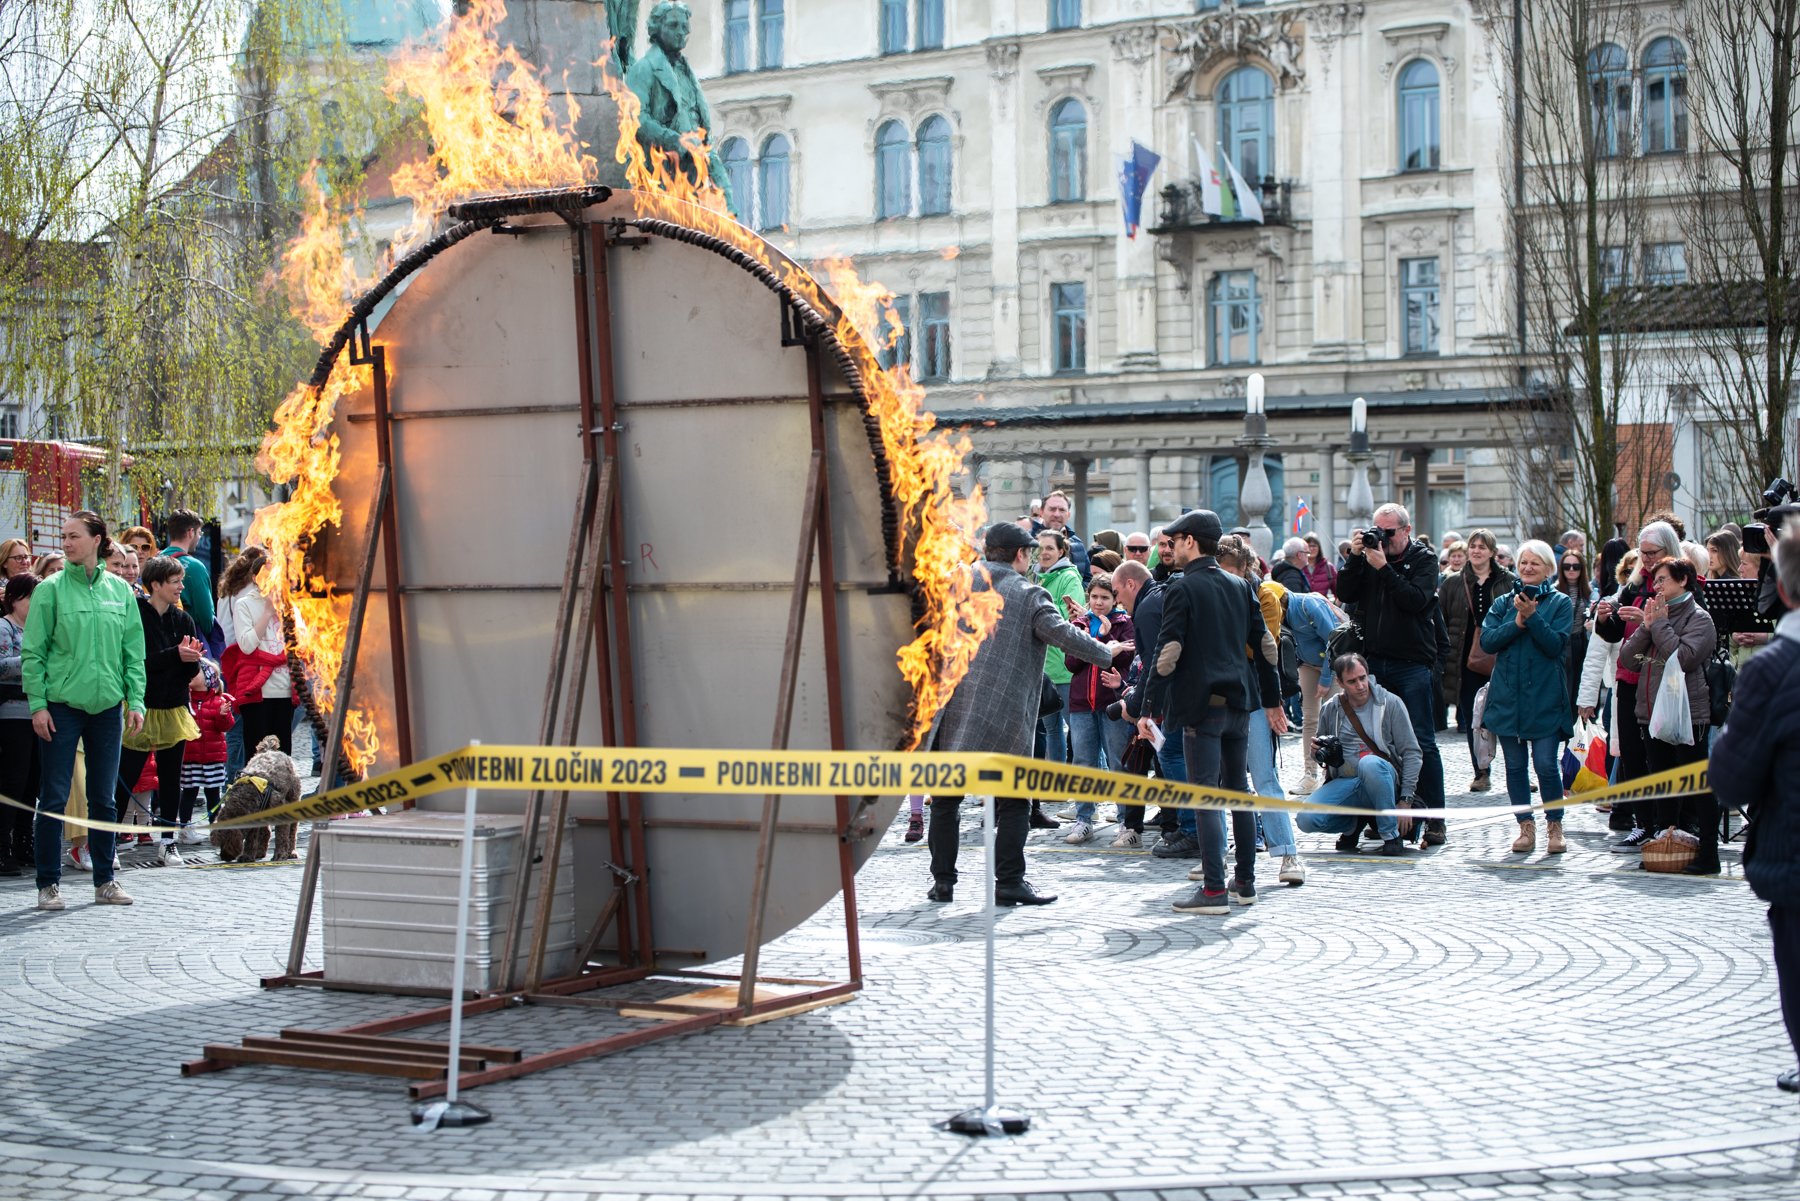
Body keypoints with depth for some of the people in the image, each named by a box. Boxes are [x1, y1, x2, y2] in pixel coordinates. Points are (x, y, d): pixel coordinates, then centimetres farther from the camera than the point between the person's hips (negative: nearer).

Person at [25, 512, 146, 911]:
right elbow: (33, 651, -2)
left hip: (107, 705, 3)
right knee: (54, 798, -1)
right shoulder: (50, 590, -2)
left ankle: (104, 880, 18)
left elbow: (133, 651, 9)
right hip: (61, 705, -3)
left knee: (103, 798, 9)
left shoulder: (120, 590, 7)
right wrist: (37, 703, -9)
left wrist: (135, 700, 1)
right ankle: (49, 884, 6)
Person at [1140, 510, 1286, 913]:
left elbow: (1167, 655, -14)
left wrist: (1150, 709, -12)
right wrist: (1272, 700, 22)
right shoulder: (1240, 587, 11)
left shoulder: (1182, 591, -8)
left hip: (1202, 705, -7)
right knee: (1238, 790, 14)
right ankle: (1246, 883, 18)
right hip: (1239, 703, 7)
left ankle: (1214, 890, -8)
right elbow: (1262, 645, 14)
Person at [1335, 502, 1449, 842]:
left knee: (1421, 741, -4)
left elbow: (1416, 599, -16)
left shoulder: (1423, 559, -1)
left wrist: (1384, 568, -17)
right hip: (1375, 660, 5)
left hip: (1412, 664, -4)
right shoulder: (1371, 555, 11)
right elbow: (1346, 594, 3)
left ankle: (1435, 818, -1)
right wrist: (1355, 557, -7)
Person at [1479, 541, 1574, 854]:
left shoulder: (1560, 603, 3)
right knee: (1515, 766, 6)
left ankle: (1555, 827, 8)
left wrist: (1532, 617, -18)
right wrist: (1517, 623, -13)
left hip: (1544, 698, -3)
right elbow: (1487, 641, -2)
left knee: (1546, 764, -7)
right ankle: (1526, 827, 15)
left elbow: (1557, 645, -9)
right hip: (1508, 696, 3)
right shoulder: (1503, 603, 11)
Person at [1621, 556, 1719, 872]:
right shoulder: (1657, 612, 15)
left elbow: (1684, 657, -21)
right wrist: (1647, 626, -6)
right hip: (1652, 713, 7)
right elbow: (1627, 658, 7)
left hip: (1687, 714, -7)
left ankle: (1708, 855, -1)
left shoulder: (1699, 618, -5)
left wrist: (1660, 624, -13)